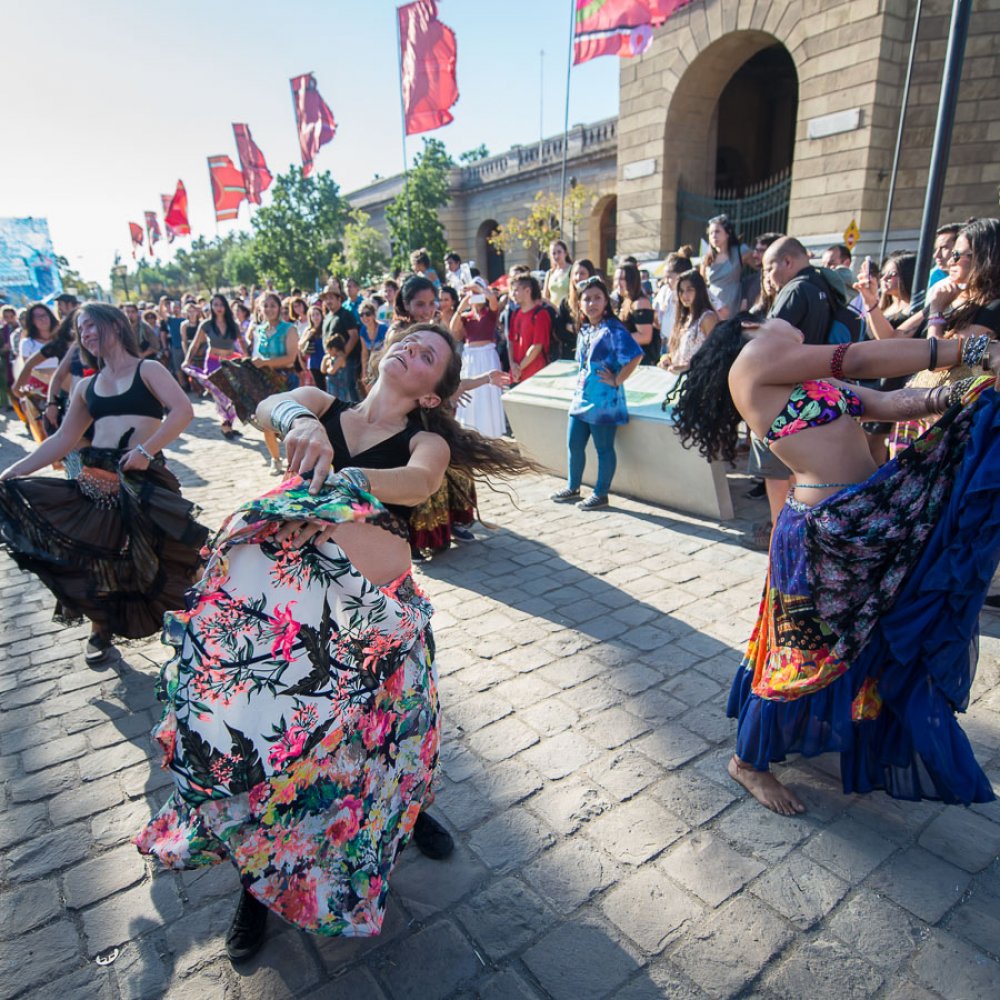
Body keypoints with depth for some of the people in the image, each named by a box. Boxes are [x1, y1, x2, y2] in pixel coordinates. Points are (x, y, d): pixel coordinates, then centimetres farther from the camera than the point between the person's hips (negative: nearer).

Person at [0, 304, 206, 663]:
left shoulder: (148, 369, 3)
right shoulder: (86, 387, 18)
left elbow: (182, 411, -14)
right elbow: (63, 440, 16)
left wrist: (146, 450, -21)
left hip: (143, 477, -5)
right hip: (95, 477, 5)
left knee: (159, 554, -6)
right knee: (94, 551, 5)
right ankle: (100, 628, 24)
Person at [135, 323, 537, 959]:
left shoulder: (426, 440, 4)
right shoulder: (322, 406, 11)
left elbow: (419, 482, -19)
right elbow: (267, 408, -10)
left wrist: (337, 482, -37)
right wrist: (299, 421, -33)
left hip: (369, 601, 0)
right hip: (273, 589, 1)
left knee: (389, 713, 10)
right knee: (257, 721, 1)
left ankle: (408, 809, 48)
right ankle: (261, 875, 31)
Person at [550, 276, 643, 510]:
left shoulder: (613, 330, -14)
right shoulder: (584, 330, 11)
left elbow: (635, 356, -24)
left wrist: (617, 381, -18)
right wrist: (581, 379, 12)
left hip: (604, 400, -8)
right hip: (581, 397, 8)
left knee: (604, 448, 4)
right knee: (574, 444, 15)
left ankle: (601, 494, 16)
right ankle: (573, 487, 32)